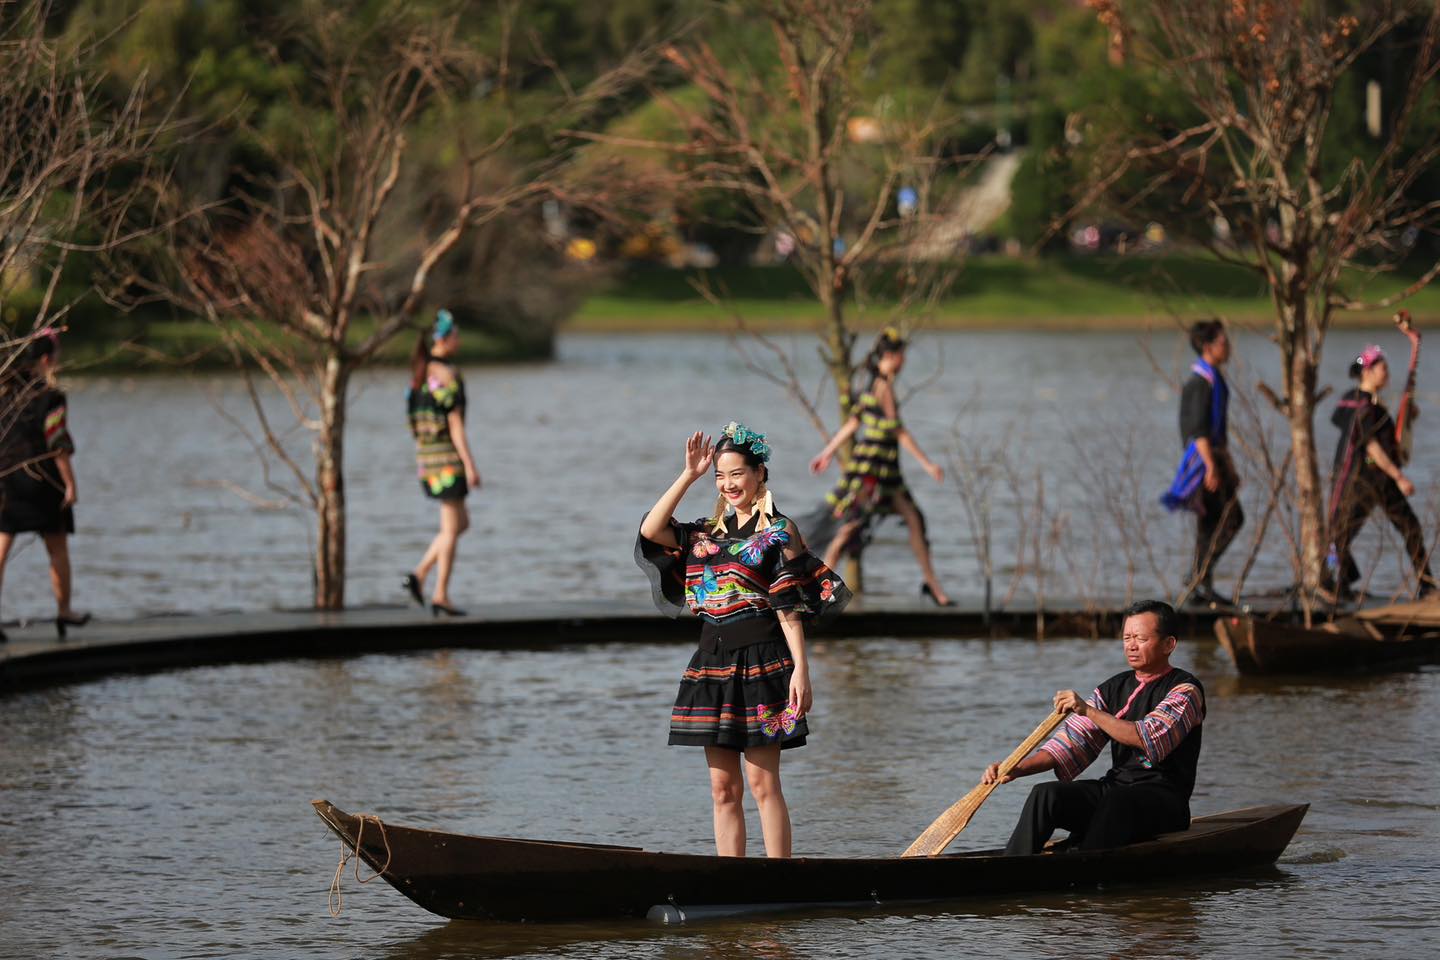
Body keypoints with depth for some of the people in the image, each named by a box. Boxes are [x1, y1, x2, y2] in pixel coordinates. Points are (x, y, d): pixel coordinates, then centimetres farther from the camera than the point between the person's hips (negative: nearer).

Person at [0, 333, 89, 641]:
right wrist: (70, 484, -9)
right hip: (41, 479, -4)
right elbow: (58, 444, -13)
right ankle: (64, 611, 22)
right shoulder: (49, 395, -10)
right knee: (57, 548, 12)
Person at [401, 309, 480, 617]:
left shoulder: (421, 373, 12)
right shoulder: (447, 374, -14)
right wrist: (470, 465, -16)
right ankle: (441, 597, -1)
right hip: (447, 454, -9)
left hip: (425, 453, 9)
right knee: (451, 528, -2)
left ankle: (419, 576, 5)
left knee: (461, 523, 16)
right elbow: (455, 423, -17)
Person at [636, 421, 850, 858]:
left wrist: (800, 668, -15)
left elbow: (790, 606, -7)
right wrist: (689, 475, 3)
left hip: (760, 660, -6)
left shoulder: (777, 531, -2)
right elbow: (651, 530, 4)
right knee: (722, 788, 5)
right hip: (713, 659, 6)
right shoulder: (708, 533, 15)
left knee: (762, 782, -7)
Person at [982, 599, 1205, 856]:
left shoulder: (1185, 689, -3)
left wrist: (1089, 710, -24)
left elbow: (1150, 739, -20)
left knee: (1116, 802, -38)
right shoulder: (1114, 688, 16)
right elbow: (1072, 742, 10)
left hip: (1164, 801, -6)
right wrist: (1017, 769, -6)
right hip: (1114, 787, 6)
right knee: (1045, 795, -20)